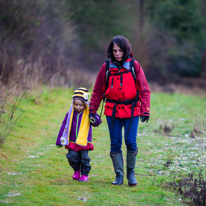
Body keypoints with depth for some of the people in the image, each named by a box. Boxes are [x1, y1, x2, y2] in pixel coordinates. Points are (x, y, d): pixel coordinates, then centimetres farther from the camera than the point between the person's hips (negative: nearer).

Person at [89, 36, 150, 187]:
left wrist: (145, 110, -7)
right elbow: (98, 90, 9)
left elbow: (144, 89, 0)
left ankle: (131, 173, 15)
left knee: (131, 142, -5)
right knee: (115, 143, 2)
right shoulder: (107, 67, 3)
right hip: (112, 110, 1)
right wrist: (92, 110, 6)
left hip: (131, 110, -1)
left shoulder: (134, 65, -1)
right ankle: (119, 175, 11)